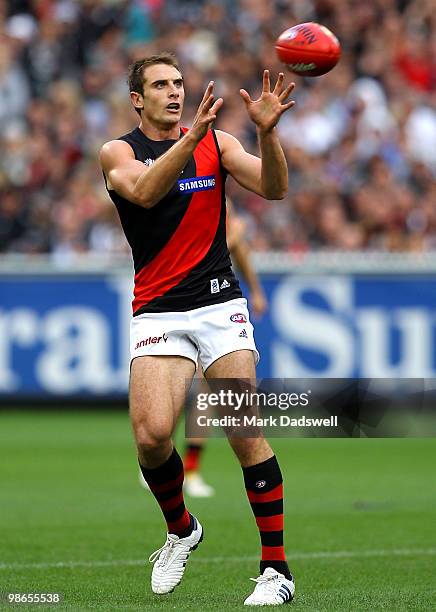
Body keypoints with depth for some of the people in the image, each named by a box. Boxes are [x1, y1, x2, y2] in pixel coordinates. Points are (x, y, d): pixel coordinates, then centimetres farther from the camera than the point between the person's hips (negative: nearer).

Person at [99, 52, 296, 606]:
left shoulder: (216, 142, 8)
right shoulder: (117, 152, 2)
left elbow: (273, 189, -4)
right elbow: (144, 191, -20)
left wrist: (267, 131, -22)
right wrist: (193, 136, -33)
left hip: (220, 304, 1)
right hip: (157, 312, -1)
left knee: (246, 434, -11)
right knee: (152, 435, -18)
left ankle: (276, 568, -4)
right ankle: (180, 529, 12)